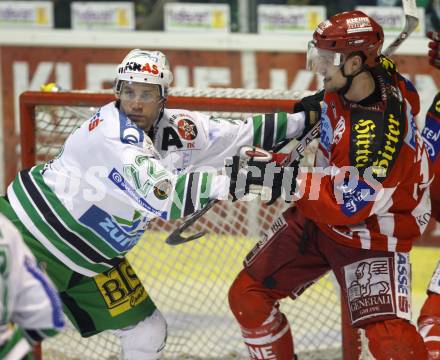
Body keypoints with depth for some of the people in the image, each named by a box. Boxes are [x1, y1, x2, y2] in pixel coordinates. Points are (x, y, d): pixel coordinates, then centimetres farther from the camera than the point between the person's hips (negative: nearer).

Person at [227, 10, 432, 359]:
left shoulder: (383, 130, -35)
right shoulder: (343, 86, -10)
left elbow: (347, 205, -36)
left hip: (371, 233, -8)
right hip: (316, 217, 8)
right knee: (248, 295, 7)